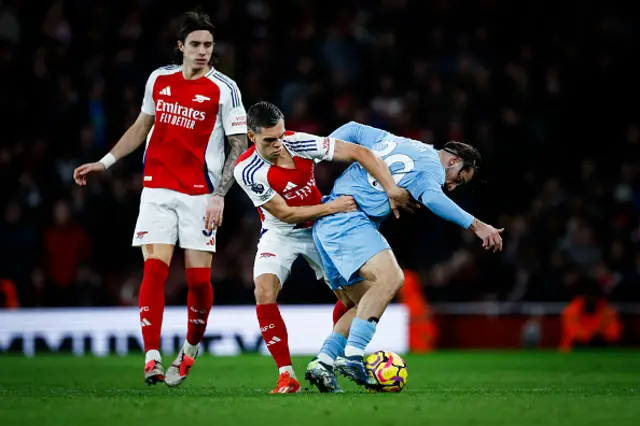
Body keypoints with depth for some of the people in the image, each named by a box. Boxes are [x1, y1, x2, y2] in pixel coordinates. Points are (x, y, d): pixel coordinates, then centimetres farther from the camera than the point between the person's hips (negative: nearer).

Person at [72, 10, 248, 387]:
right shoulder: (159, 79, 8)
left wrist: (219, 196, -13)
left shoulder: (224, 89, -4)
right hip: (157, 189, 2)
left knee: (199, 278, -3)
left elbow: (239, 145, -4)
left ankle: (192, 348, 22)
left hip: (200, 195, -2)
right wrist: (105, 163, 18)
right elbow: (142, 127, 22)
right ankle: (152, 358, -13)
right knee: (154, 269, -11)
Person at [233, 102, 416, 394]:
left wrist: (391, 188, -29)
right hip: (279, 234, -3)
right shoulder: (247, 170, -27)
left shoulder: (300, 143, -23)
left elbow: (358, 152, -20)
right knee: (264, 292, -25)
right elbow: (285, 214, -21)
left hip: (318, 228, 3)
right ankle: (286, 376, -17)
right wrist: (331, 207, -26)